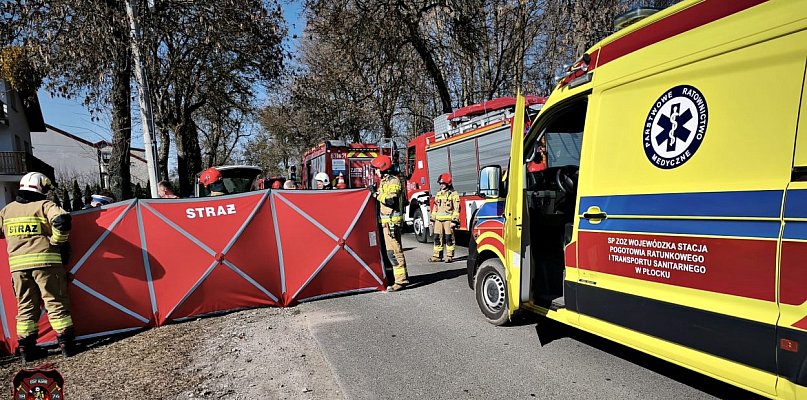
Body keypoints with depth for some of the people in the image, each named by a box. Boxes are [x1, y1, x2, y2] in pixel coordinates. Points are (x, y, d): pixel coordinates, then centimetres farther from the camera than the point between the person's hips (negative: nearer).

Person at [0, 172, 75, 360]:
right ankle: (66, 343, 4)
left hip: (17, 264, 5)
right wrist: (58, 242, -5)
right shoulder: (44, 205, -2)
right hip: (45, 260, -5)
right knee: (56, 303, 2)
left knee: (26, 306, 13)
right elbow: (62, 221, -20)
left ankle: (27, 347, 15)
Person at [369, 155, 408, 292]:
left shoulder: (394, 181, -10)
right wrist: (375, 192, 16)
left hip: (391, 221, -10)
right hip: (385, 221, 10)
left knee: (393, 250, -11)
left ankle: (401, 280, -8)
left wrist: (376, 193, -14)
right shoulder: (384, 182, 20)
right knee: (394, 249, 14)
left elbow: (390, 199, -24)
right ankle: (403, 276, 23)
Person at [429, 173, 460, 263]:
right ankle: (437, 256, 12)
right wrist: (432, 219, 16)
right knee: (437, 237, 6)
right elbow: (435, 207, 20)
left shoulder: (453, 194, -4)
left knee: (449, 238, -2)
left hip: (448, 219, -6)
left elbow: (456, 209, -8)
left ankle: (450, 256, 5)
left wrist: (454, 220, -14)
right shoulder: (438, 194, 16)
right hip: (438, 219, 6)